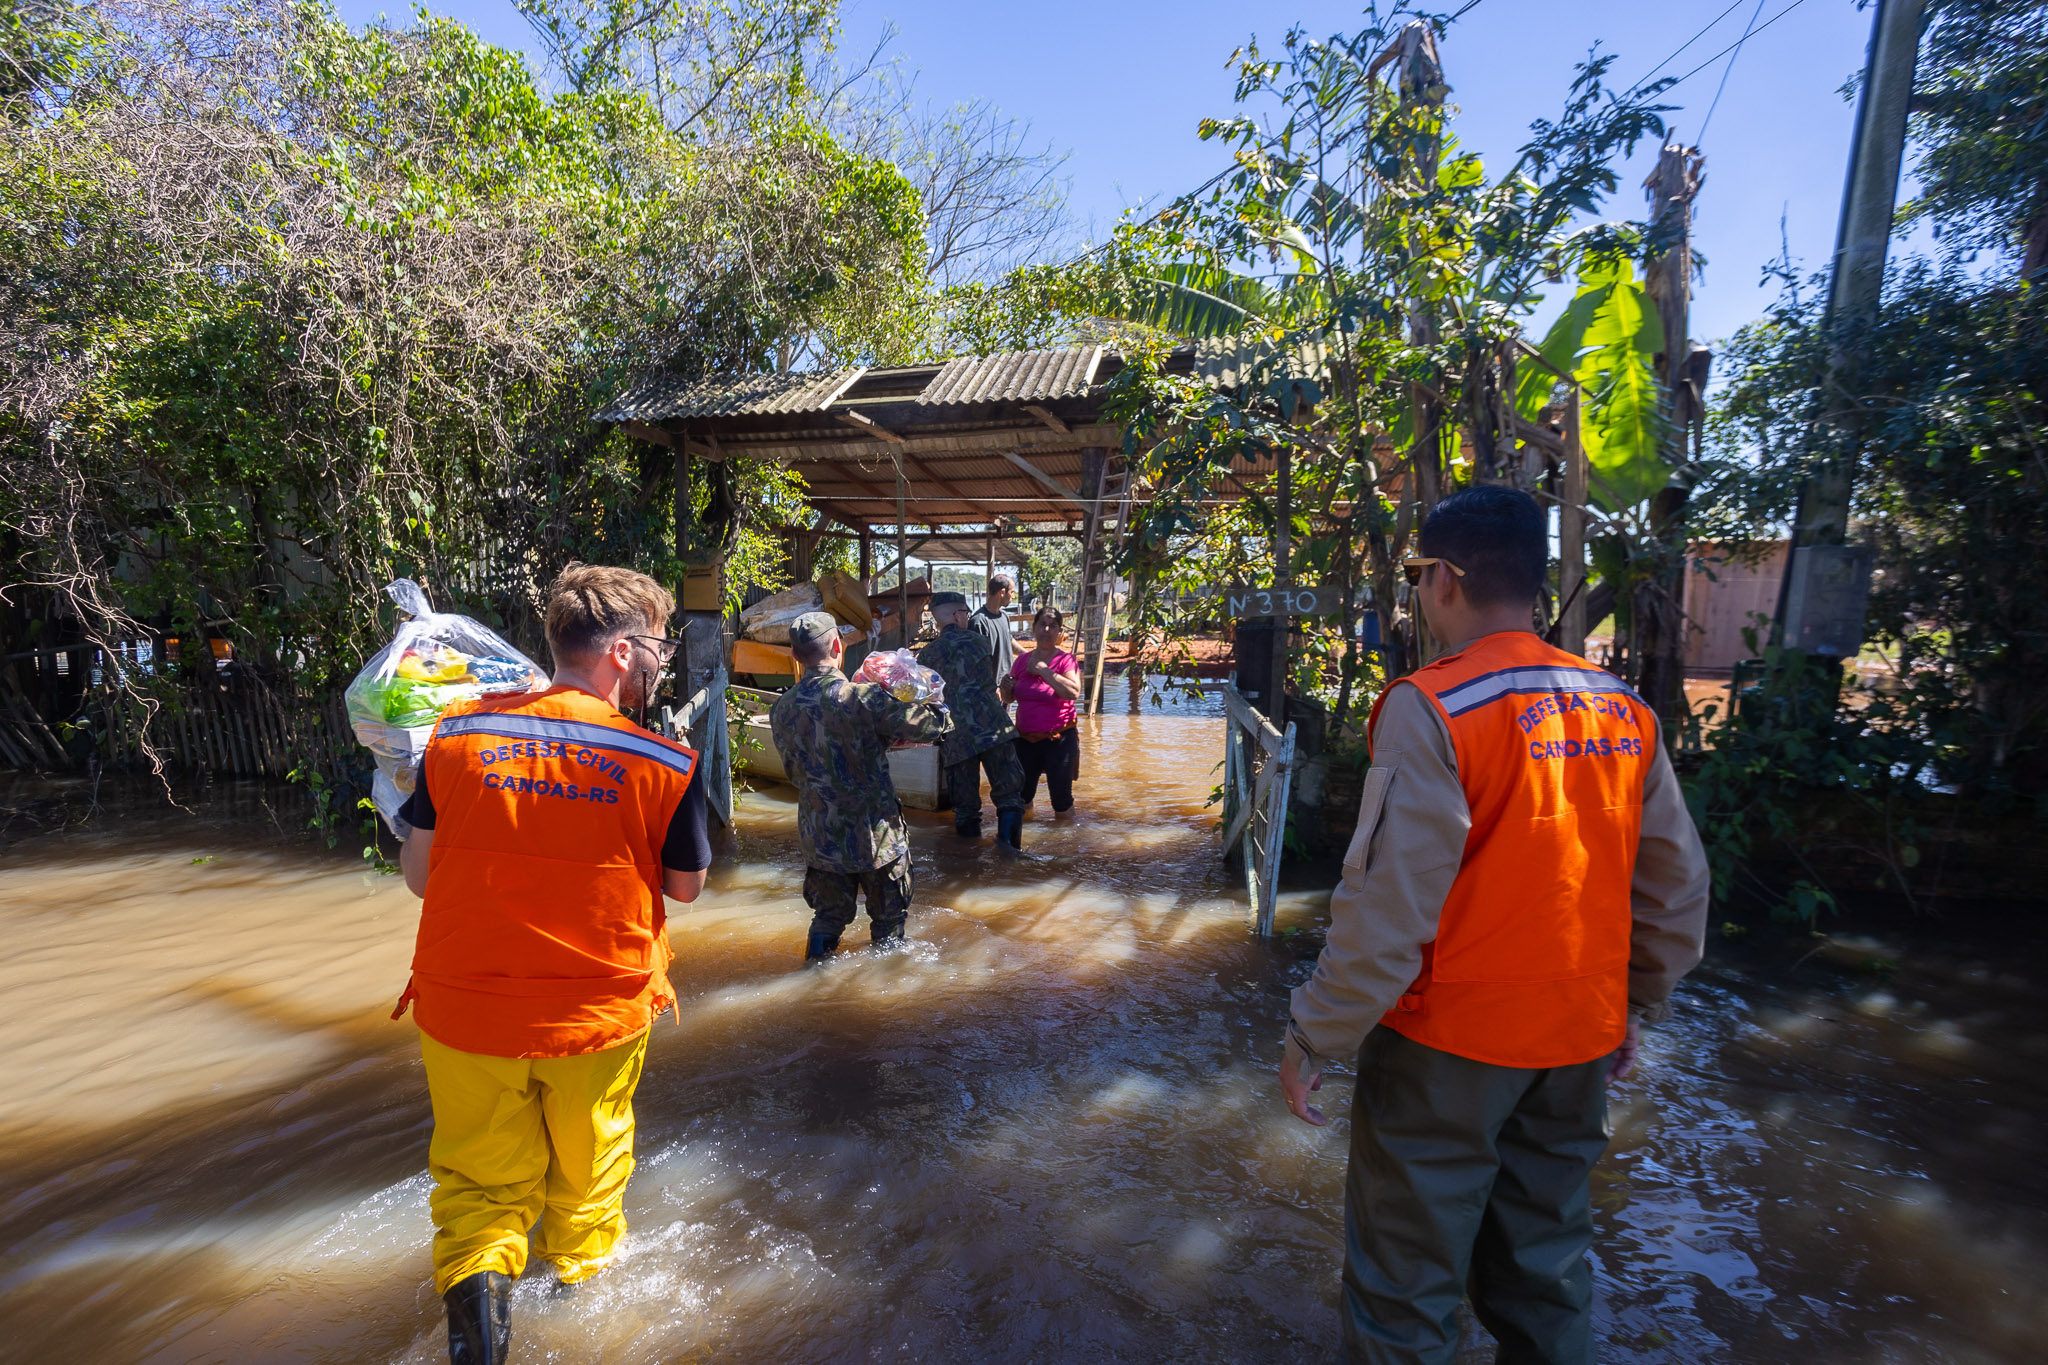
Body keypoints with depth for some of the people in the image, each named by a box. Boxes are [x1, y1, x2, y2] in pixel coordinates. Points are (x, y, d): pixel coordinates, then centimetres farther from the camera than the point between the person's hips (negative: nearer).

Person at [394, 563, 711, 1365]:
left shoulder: (457, 733, -8)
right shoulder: (663, 764, -17)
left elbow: (417, 873, -1)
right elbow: (686, 886, -4)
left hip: (464, 1005, 2)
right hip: (599, 1011, -1)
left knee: (484, 1171, 24)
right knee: (586, 1154, 27)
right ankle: (581, 1255, 50)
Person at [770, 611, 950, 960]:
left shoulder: (781, 709, -3)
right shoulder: (864, 698, -21)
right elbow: (930, 726, -18)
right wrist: (936, 707, 5)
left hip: (819, 836, 4)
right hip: (875, 833, -4)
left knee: (827, 918, 20)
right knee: (888, 920, 18)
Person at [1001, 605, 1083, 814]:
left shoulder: (1066, 660, -6)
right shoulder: (1022, 660, 7)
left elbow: (1074, 692, -25)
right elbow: (1008, 698, 17)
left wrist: (1044, 671, -21)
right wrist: (1006, 687, -6)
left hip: (1059, 740, -4)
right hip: (1025, 740, 4)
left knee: (1061, 801, 1)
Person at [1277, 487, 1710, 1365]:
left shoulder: (1431, 707, -20)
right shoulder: (1622, 710, 0)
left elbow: (1390, 905, -23)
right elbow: (1678, 886, 7)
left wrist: (1315, 1040, -12)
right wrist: (1637, 1003, 20)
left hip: (1449, 1043, -6)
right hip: (1580, 1043, 6)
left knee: (1406, 1288, 11)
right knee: (1547, 1273, 23)